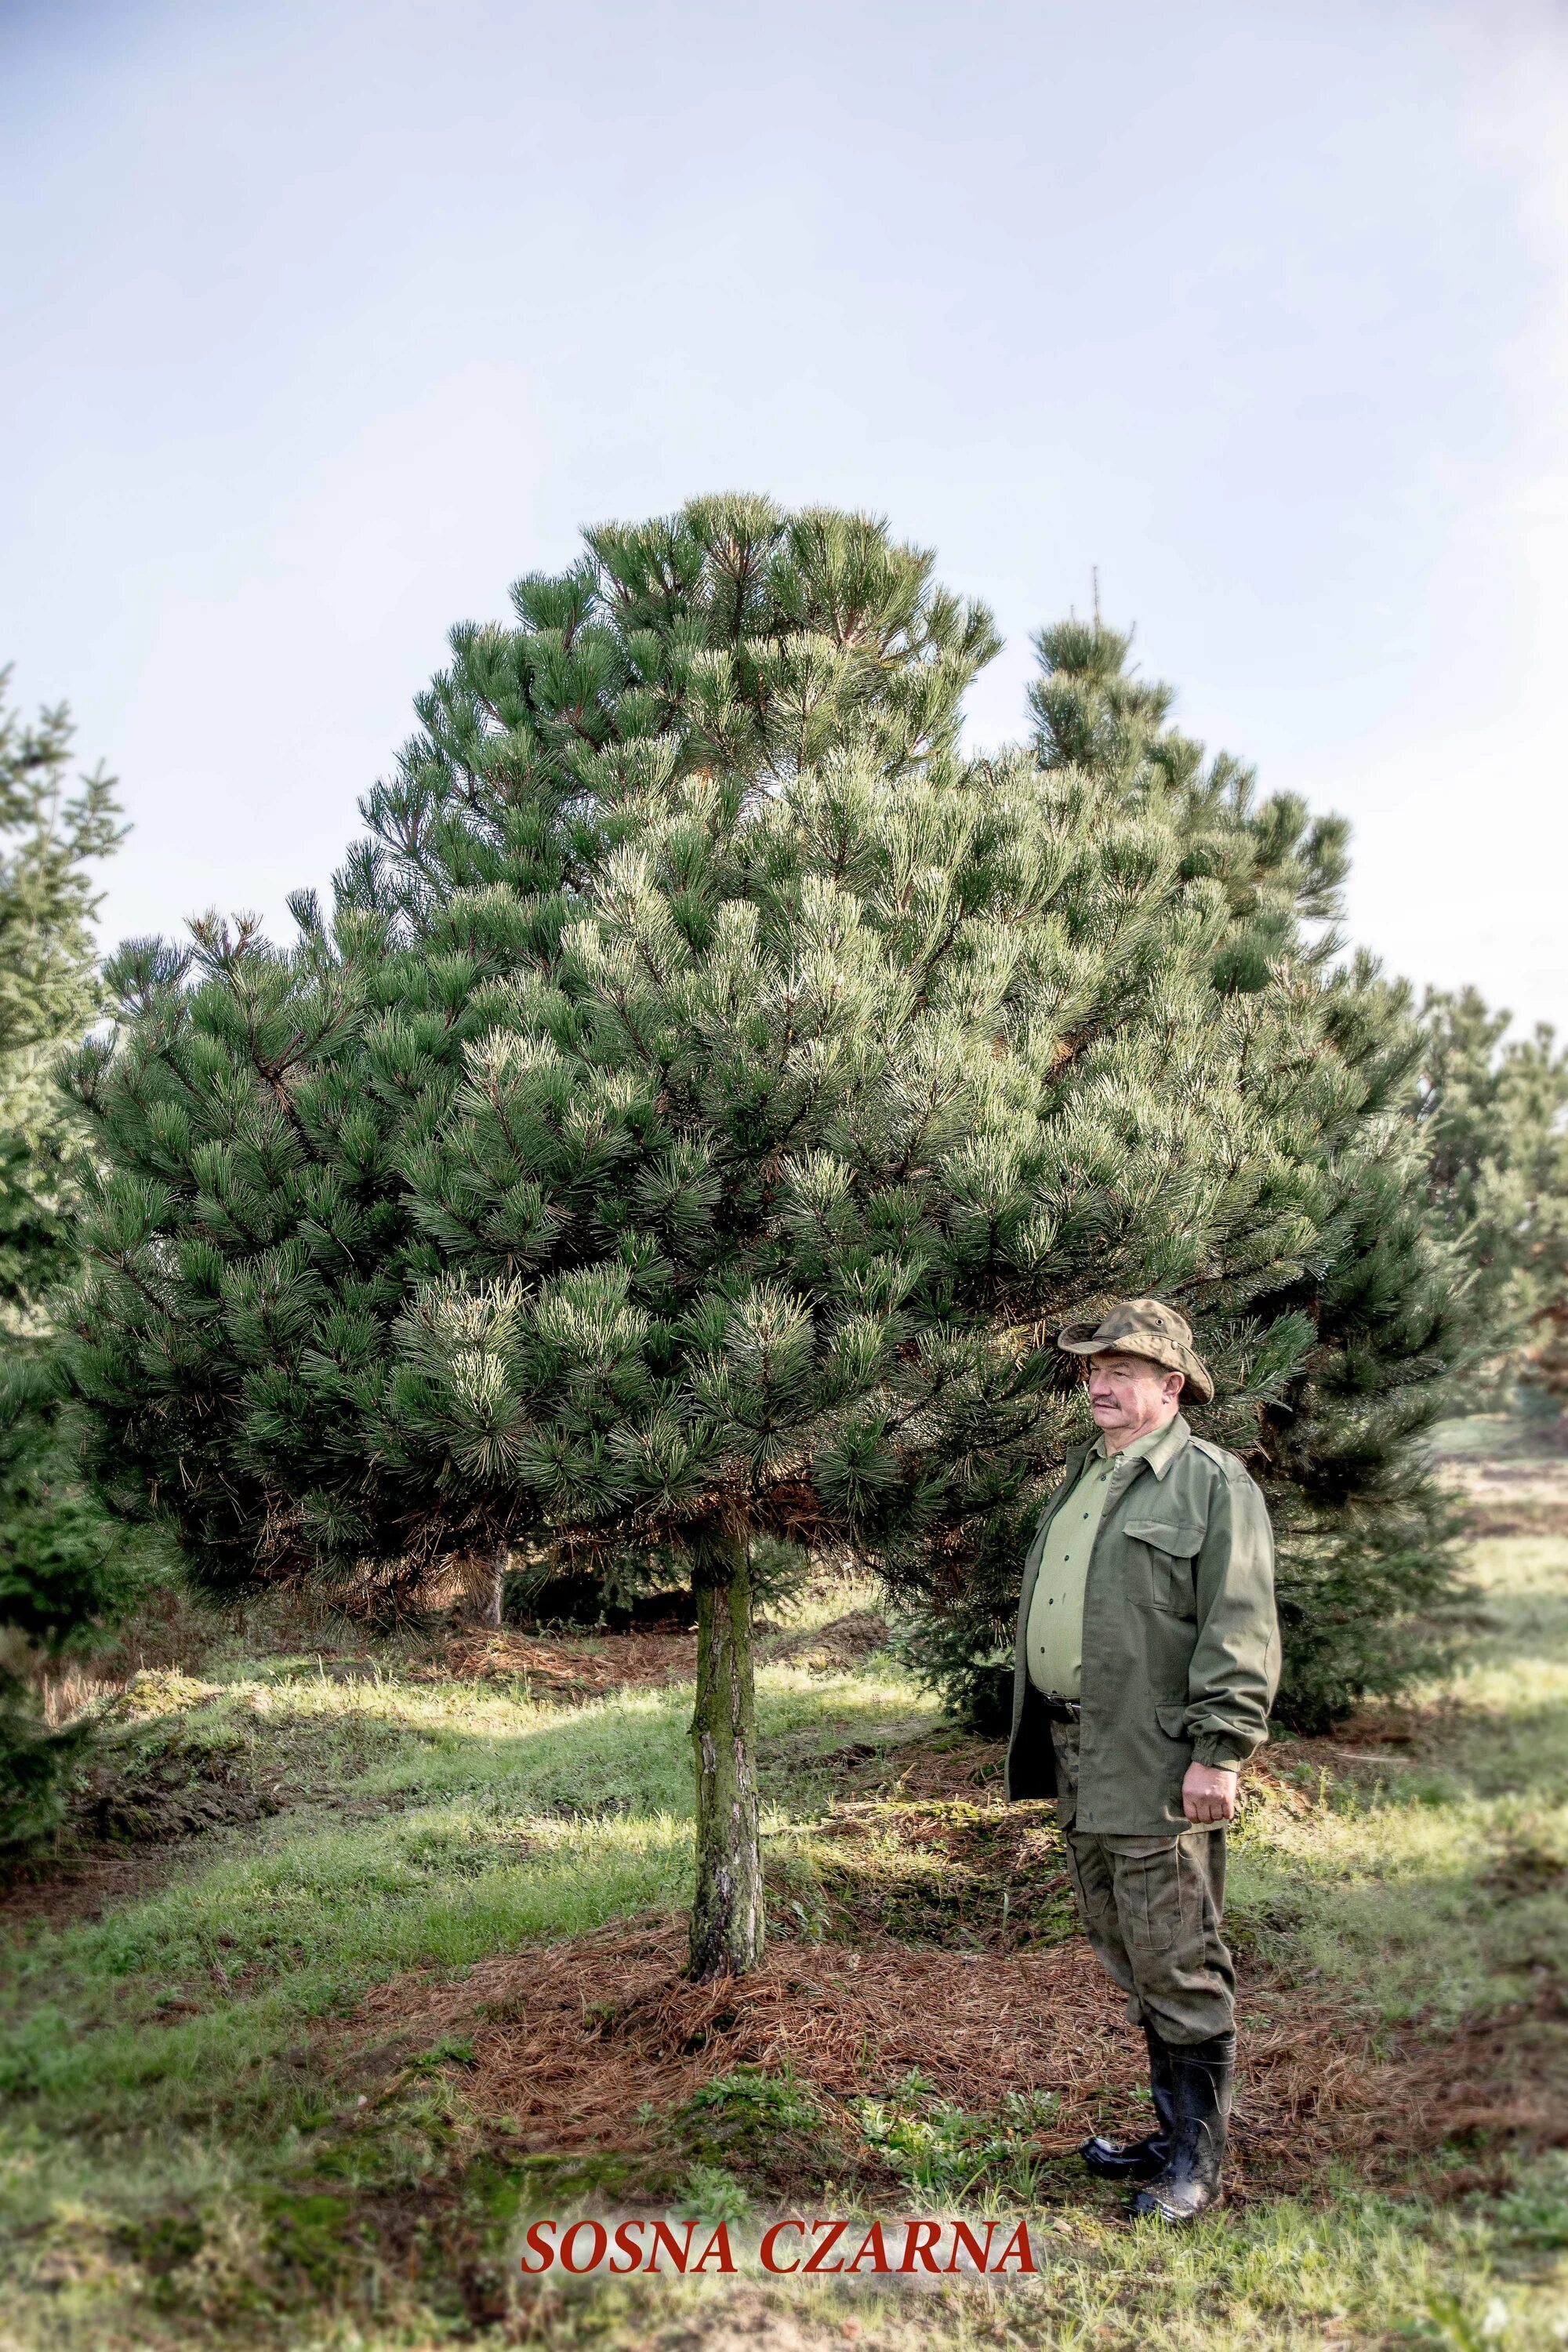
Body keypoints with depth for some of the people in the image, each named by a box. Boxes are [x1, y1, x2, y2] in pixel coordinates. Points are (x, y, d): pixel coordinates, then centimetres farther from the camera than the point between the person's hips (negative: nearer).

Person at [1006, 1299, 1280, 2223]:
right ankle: (1172, 2129, 32)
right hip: (1077, 1763, 8)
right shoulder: (1081, 1479, 16)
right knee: (1130, 1963, 17)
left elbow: (1241, 1631, -14)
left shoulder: (1214, 1483, -9)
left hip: (1157, 1767, -8)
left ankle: (1196, 2164, 15)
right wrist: (1040, 1743, 19)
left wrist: (1219, 1753, -20)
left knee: (1178, 1969, 1)